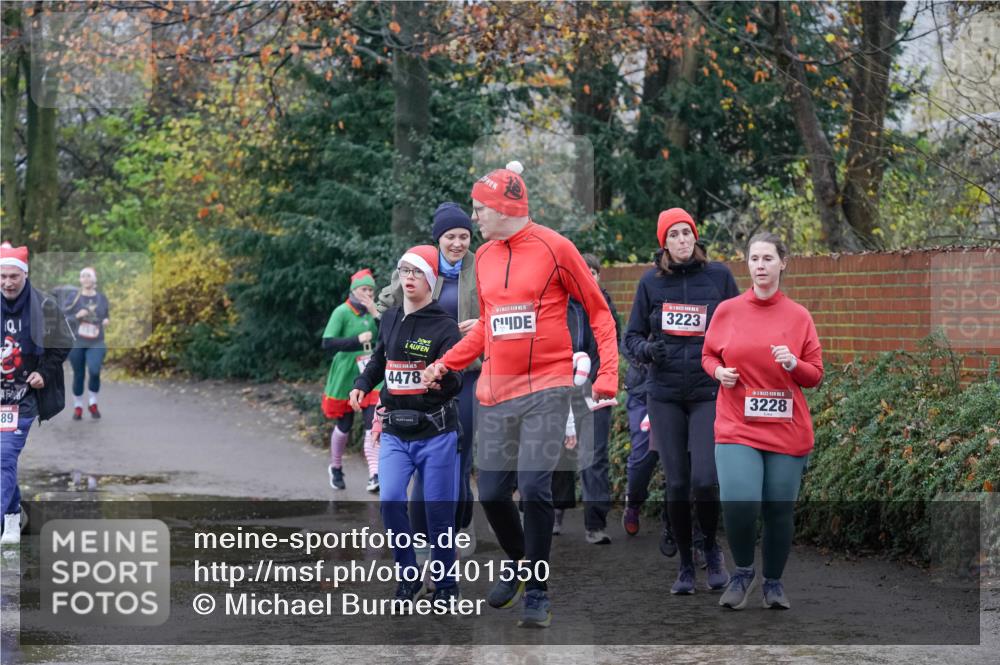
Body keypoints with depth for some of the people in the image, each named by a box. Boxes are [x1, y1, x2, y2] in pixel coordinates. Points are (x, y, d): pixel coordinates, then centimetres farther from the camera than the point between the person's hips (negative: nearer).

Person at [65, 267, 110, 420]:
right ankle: (78, 406, 25)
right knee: (78, 375, 5)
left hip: (96, 344, 0)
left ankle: (93, 403, 2)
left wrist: (107, 321, -2)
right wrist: (76, 316, -18)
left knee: (94, 371, -20)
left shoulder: (102, 298, 6)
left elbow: (107, 315, 20)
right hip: (77, 343, 0)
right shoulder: (75, 298, -1)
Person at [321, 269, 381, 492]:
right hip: (345, 378, -3)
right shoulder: (342, 312, -10)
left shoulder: (373, 312, 4)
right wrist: (357, 340, -25)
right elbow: (328, 342, -17)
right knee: (344, 426, 10)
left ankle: (375, 474, -17)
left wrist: (376, 314, -14)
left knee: (372, 426, -10)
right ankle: (335, 469, 32)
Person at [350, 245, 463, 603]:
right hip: (394, 432, 4)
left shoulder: (445, 327, -10)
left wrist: (444, 379, -39)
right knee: (390, 500, -13)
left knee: (438, 512, 1)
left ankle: (445, 585, 18)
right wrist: (362, 384, 8)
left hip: (436, 432, -4)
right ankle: (408, 575, 6)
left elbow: (456, 384, -17)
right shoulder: (389, 319, 7)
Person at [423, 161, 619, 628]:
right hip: (495, 392, 6)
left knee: (534, 487, -15)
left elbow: (599, 312, -1)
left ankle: (537, 592, -1)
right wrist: (447, 363, 10)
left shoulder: (554, 248, -6)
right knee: (491, 493, 5)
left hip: (545, 387, -5)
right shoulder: (484, 257, 11)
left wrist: (607, 374, -9)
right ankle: (517, 561, 33)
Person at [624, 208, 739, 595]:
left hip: (709, 393, -2)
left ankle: (712, 548, 15)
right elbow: (632, 336, 10)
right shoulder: (651, 281, 4)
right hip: (664, 395, 2)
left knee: (704, 479, -13)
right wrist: (646, 350, -11)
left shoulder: (719, 276, 1)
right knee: (676, 484, 3)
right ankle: (685, 565, 18)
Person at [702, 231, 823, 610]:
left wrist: (793, 364, -14)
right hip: (736, 427, -1)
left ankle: (773, 582, 25)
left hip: (787, 432, 1)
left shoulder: (799, 316, 2)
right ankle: (743, 572, 9)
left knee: (780, 510, 5)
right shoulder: (727, 311, 3)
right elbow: (708, 355, 15)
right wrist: (719, 372, -6)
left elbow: (815, 377, 6)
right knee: (739, 504, -17)